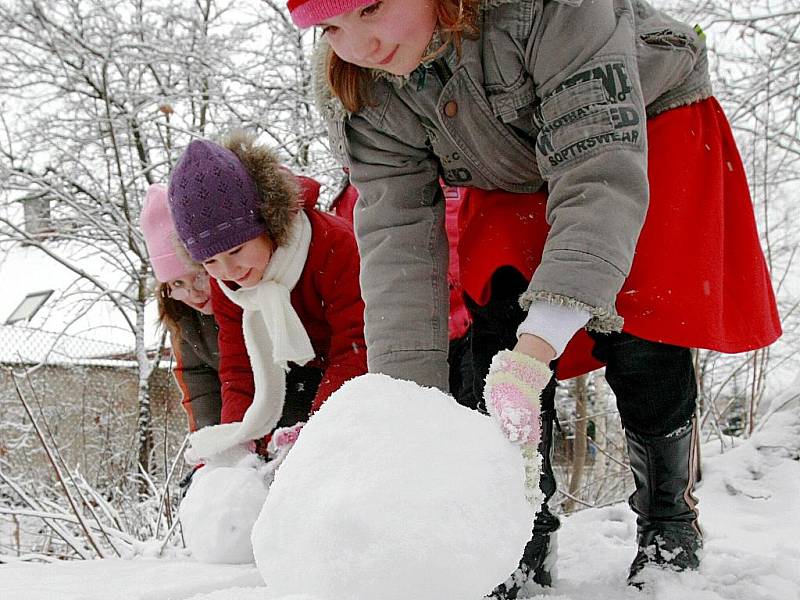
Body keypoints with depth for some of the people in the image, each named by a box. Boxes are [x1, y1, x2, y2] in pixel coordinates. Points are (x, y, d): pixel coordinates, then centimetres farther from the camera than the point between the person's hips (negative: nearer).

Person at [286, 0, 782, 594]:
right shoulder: (358, 93, -23)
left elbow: (602, 173, -45)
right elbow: (397, 238, -25)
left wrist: (536, 348, -56)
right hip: (516, 181, 4)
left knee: (638, 340, -16)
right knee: (493, 335, -14)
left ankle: (670, 530, 6)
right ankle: (523, 543, 0)